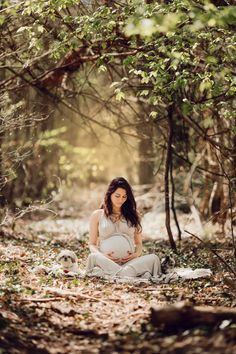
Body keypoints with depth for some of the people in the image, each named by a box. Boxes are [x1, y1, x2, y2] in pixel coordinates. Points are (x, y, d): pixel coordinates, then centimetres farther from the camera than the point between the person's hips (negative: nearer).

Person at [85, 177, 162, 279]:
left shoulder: (132, 215, 20)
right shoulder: (97, 215, 15)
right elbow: (92, 244, 13)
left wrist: (136, 254, -4)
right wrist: (102, 256, -9)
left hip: (130, 261, 2)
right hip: (106, 262, -1)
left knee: (153, 258, -31)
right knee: (93, 257, -38)